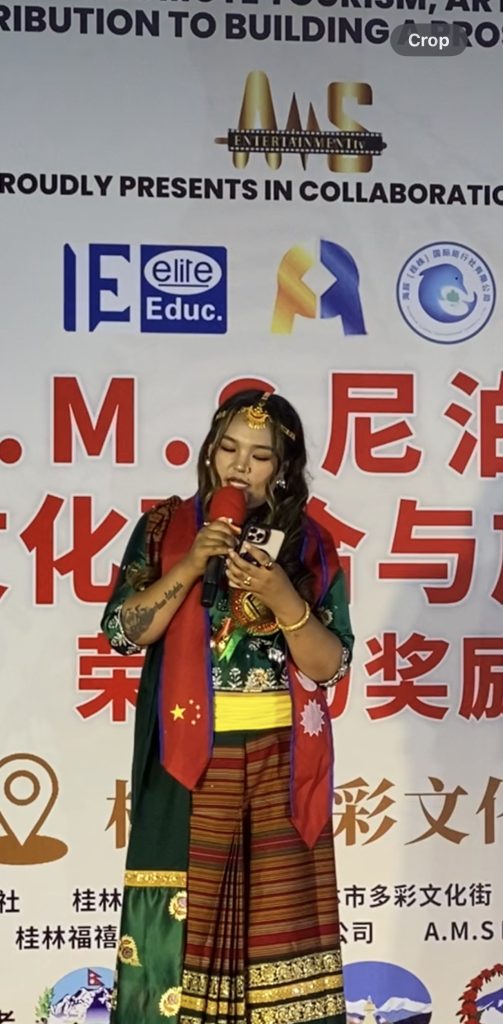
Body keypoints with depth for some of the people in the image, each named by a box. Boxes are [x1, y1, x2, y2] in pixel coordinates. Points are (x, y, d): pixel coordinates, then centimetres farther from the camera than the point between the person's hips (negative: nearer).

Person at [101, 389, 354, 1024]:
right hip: (186, 760, -1)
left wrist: (282, 597, -18)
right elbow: (123, 632, -5)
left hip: (278, 764, 1)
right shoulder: (164, 527, 3)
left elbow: (329, 666, -3)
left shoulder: (311, 547, 3)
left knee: (277, 914, 3)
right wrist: (190, 566, -16)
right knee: (179, 917, 0)